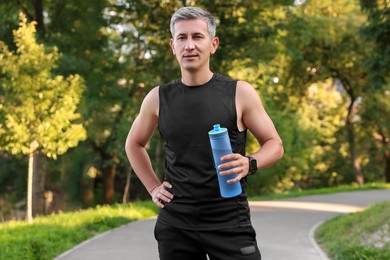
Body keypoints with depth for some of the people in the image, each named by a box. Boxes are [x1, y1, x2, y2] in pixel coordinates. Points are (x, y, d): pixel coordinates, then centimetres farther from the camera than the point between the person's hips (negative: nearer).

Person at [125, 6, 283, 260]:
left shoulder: (240, 93, -2)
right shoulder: (158, 98, 5)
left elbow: (275, 144, 4)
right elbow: (134, 144, 22)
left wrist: (249, 164, -17)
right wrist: (153, 187, 9)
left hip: (230, 222, -2)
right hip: (175, 225, 3)